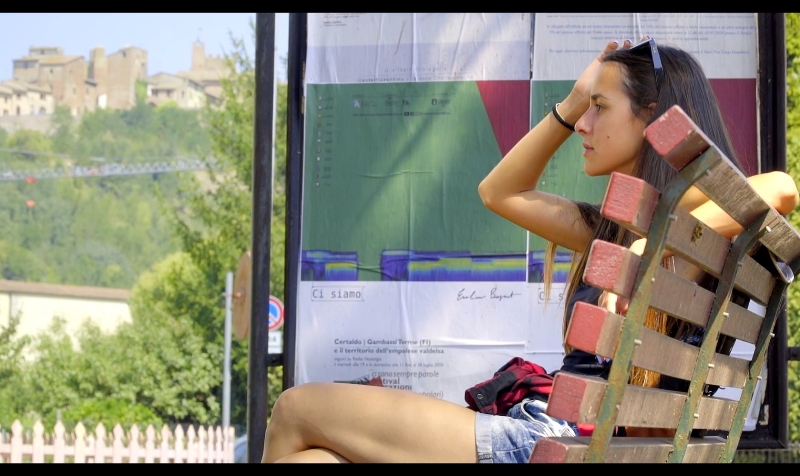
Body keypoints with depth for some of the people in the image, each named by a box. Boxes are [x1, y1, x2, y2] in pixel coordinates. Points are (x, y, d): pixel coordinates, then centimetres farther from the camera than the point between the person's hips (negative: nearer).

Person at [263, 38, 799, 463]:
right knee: (310, 455, -4)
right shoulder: (614, 227, 21)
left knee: (299, 410, -3)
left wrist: (655, 247, -23)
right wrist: (573, 104, 21)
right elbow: (501, 192, 30)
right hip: (538, 425, 9)